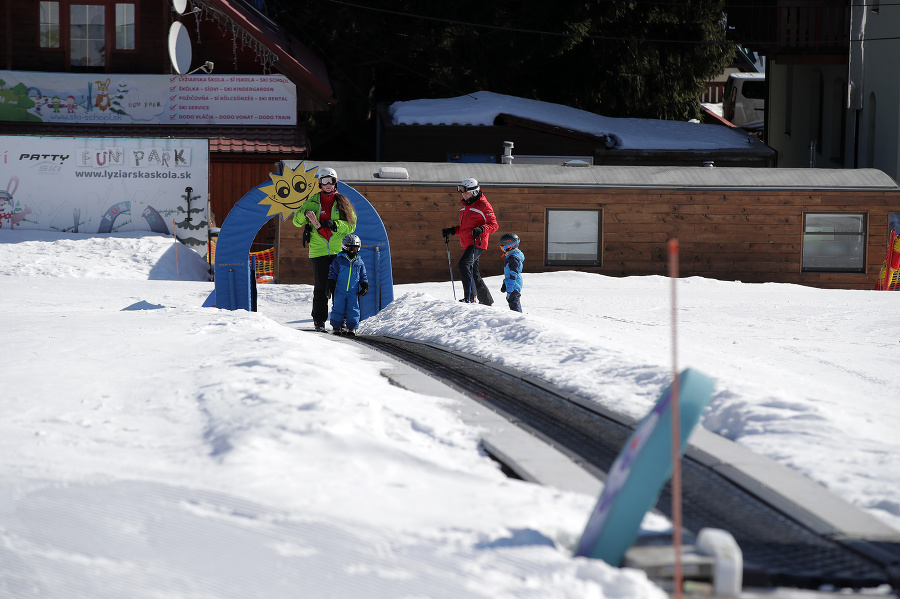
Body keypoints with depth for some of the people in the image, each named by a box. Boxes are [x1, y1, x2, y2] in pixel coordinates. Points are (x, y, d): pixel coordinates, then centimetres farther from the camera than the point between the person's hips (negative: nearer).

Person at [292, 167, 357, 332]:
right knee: (321, 287, -3)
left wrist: (334, 224, -14)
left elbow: (351, 225, 2)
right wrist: (304, 214, -14)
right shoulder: (313, 202, 9)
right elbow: (297, 221, 8)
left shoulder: (342, 203, 9)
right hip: (319, 251, -1)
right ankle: (319, 320, 4)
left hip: (338, 250, 1)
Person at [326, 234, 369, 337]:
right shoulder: (339, 260, 1)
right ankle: (337, 327, 12)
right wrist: (331, 287, -3)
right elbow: (332, 274, 3)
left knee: (353, 310, 0)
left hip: (353, 292, 1)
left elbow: (363, 277, 16)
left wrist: (365, 287, 5)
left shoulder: (359, 263, 9)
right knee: (338, 308, 2)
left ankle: (352, 328, 7)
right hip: (340, 291, -1)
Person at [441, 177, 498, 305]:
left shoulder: (483, 205, -6)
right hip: (467, 245, 9)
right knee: (474, 275, 11)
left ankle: (470, 297, -29)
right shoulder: (465, 206, 20)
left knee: (463, 264, -26)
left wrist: (481, 229, -26)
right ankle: (487, 302, 21)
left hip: (477, 244, -9)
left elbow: (494, 225, -9)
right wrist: (451, 231, 15)